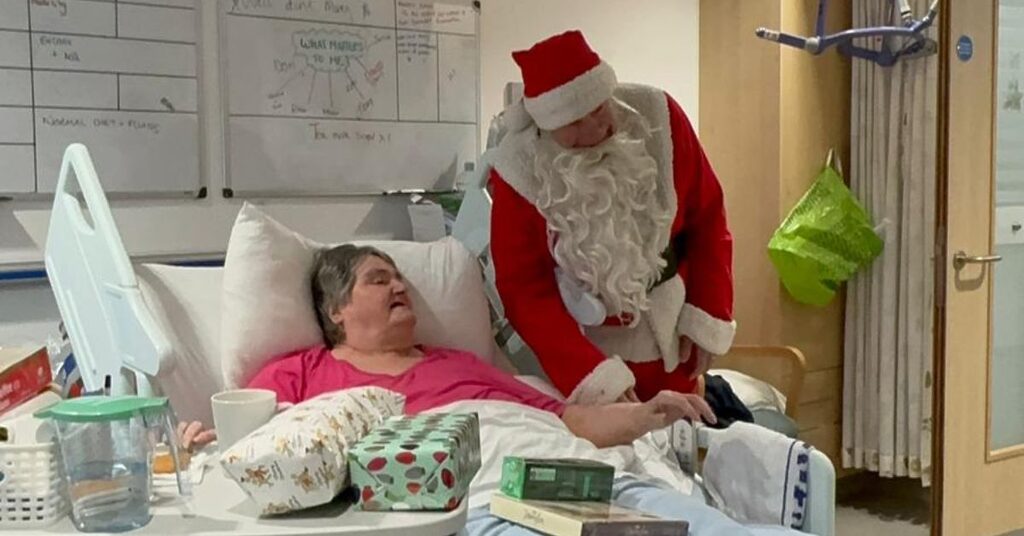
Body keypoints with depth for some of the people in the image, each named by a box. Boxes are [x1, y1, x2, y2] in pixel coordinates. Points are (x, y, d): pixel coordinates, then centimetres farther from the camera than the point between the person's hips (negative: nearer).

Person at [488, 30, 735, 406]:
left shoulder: (657, 117, -14)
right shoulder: (520, 169, -20)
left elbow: (707, 219, -3)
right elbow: (526, 291, -17)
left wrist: (707, 319, -8)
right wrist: (596, 377, -25)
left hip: (669, 337, 3)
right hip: (586, 344, -2)